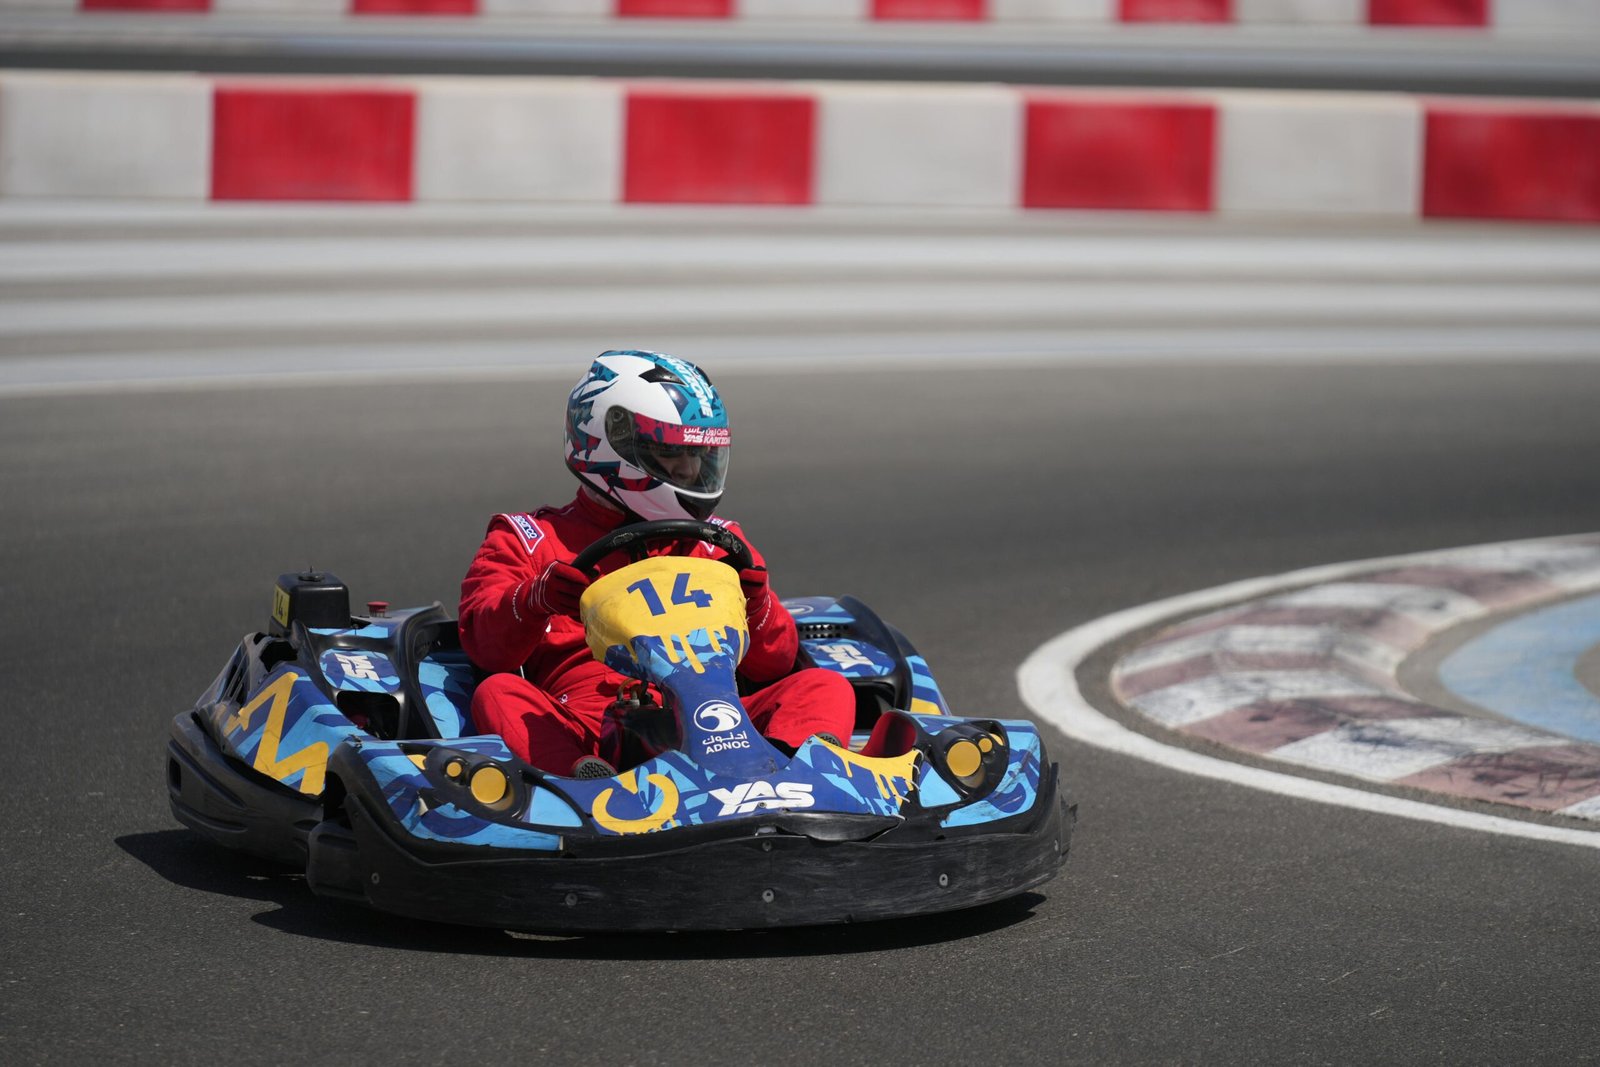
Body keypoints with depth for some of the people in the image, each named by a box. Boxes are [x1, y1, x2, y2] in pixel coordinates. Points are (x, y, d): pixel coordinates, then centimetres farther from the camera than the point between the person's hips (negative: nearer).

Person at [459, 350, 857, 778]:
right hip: (582, 732, -2)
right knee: (498, 694, -30)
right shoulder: (530, 540, 19)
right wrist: (534, 601, -20)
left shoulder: (716, 545, 26)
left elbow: (774, 664, 16)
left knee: (826, 687, -20)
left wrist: (752, 602, -5)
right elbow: (485, 644, 2)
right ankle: (587, 778, -59)